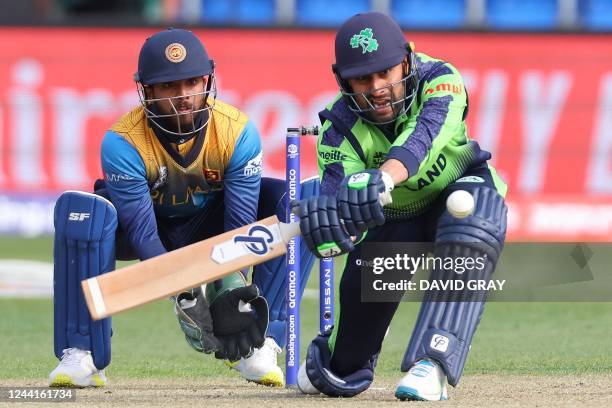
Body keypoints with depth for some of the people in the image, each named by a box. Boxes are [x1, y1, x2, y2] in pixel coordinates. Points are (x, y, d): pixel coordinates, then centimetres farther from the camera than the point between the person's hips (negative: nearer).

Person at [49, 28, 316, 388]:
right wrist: (185, 295, -43)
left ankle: (259, 345, -26)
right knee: (80, 210, -35)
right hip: (149, 221, -2)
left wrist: (231, 288, -42)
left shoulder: (238, 132, -25)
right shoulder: (123, 142, -29)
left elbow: (241, 224, -26)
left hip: (210, 225, 2)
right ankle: (81, 355, -29)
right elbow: (142, 235, -30)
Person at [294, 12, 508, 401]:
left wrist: (384, 178, -71)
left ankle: (431, 366, -39)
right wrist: (327, 226, -66)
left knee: (471, 237, -33)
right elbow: (338, 185, -40)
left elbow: (424, 132, -50)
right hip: (396, 213, 3)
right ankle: (345, 366, 29)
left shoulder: (439, 81, -30)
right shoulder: (341, 125, -25)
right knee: (364, 282, -8)